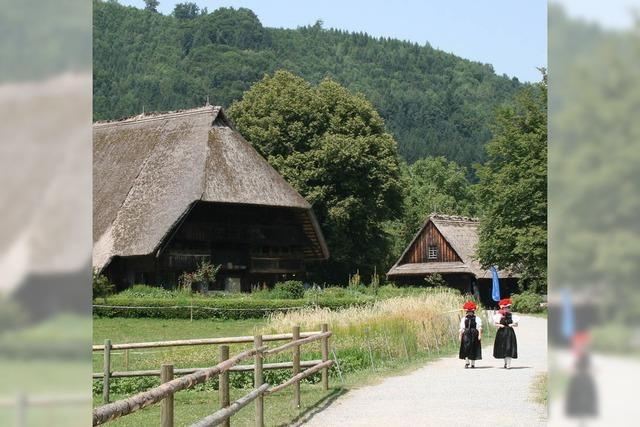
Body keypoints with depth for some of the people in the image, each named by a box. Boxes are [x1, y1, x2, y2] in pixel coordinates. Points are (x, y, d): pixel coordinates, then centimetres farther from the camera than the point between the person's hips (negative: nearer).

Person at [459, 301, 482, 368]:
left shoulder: (477, 319, 3)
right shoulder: (463, 319, 9)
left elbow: (479, 327, -2)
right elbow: (461, 328, 11)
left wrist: (479, 335, -12)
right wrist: (460, 336, 7)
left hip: (474, 334, -1)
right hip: (466, 334, 1)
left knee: (473, 349, 3)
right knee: (466, 348, -8)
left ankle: (473, 363, 12)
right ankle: (467, 363, -2)